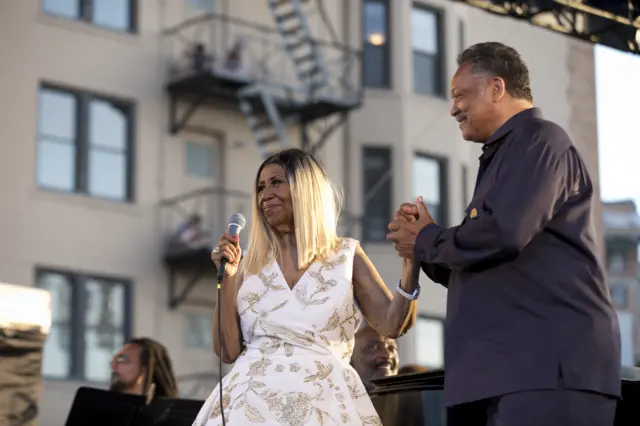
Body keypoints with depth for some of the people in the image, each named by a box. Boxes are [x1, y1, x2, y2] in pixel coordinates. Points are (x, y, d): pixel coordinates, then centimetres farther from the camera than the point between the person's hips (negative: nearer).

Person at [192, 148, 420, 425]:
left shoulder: (346, 256, 9)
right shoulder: (251, 266, 12)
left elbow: (393, 324, 0)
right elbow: (227, 351, 6)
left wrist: (411, 261, -12)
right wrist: (227, 279, -2)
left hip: (322, 403, -1)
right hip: (253, 402, 1)